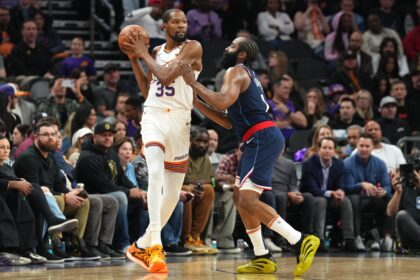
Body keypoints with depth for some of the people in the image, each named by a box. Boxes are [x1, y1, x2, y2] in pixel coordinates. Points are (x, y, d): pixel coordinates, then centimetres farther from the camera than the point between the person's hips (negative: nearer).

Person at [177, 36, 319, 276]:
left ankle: (301, 241, -20)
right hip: (262, 140, 10)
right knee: (240, 197, 15)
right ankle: (263, 259, 14)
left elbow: (223, 102, -25)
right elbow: (229, 119, 30)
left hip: (263, 139, -10)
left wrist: (193, 83, -15)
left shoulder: (236, 71, -5)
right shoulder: (246, 75, 26)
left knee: (248, 200, -16)